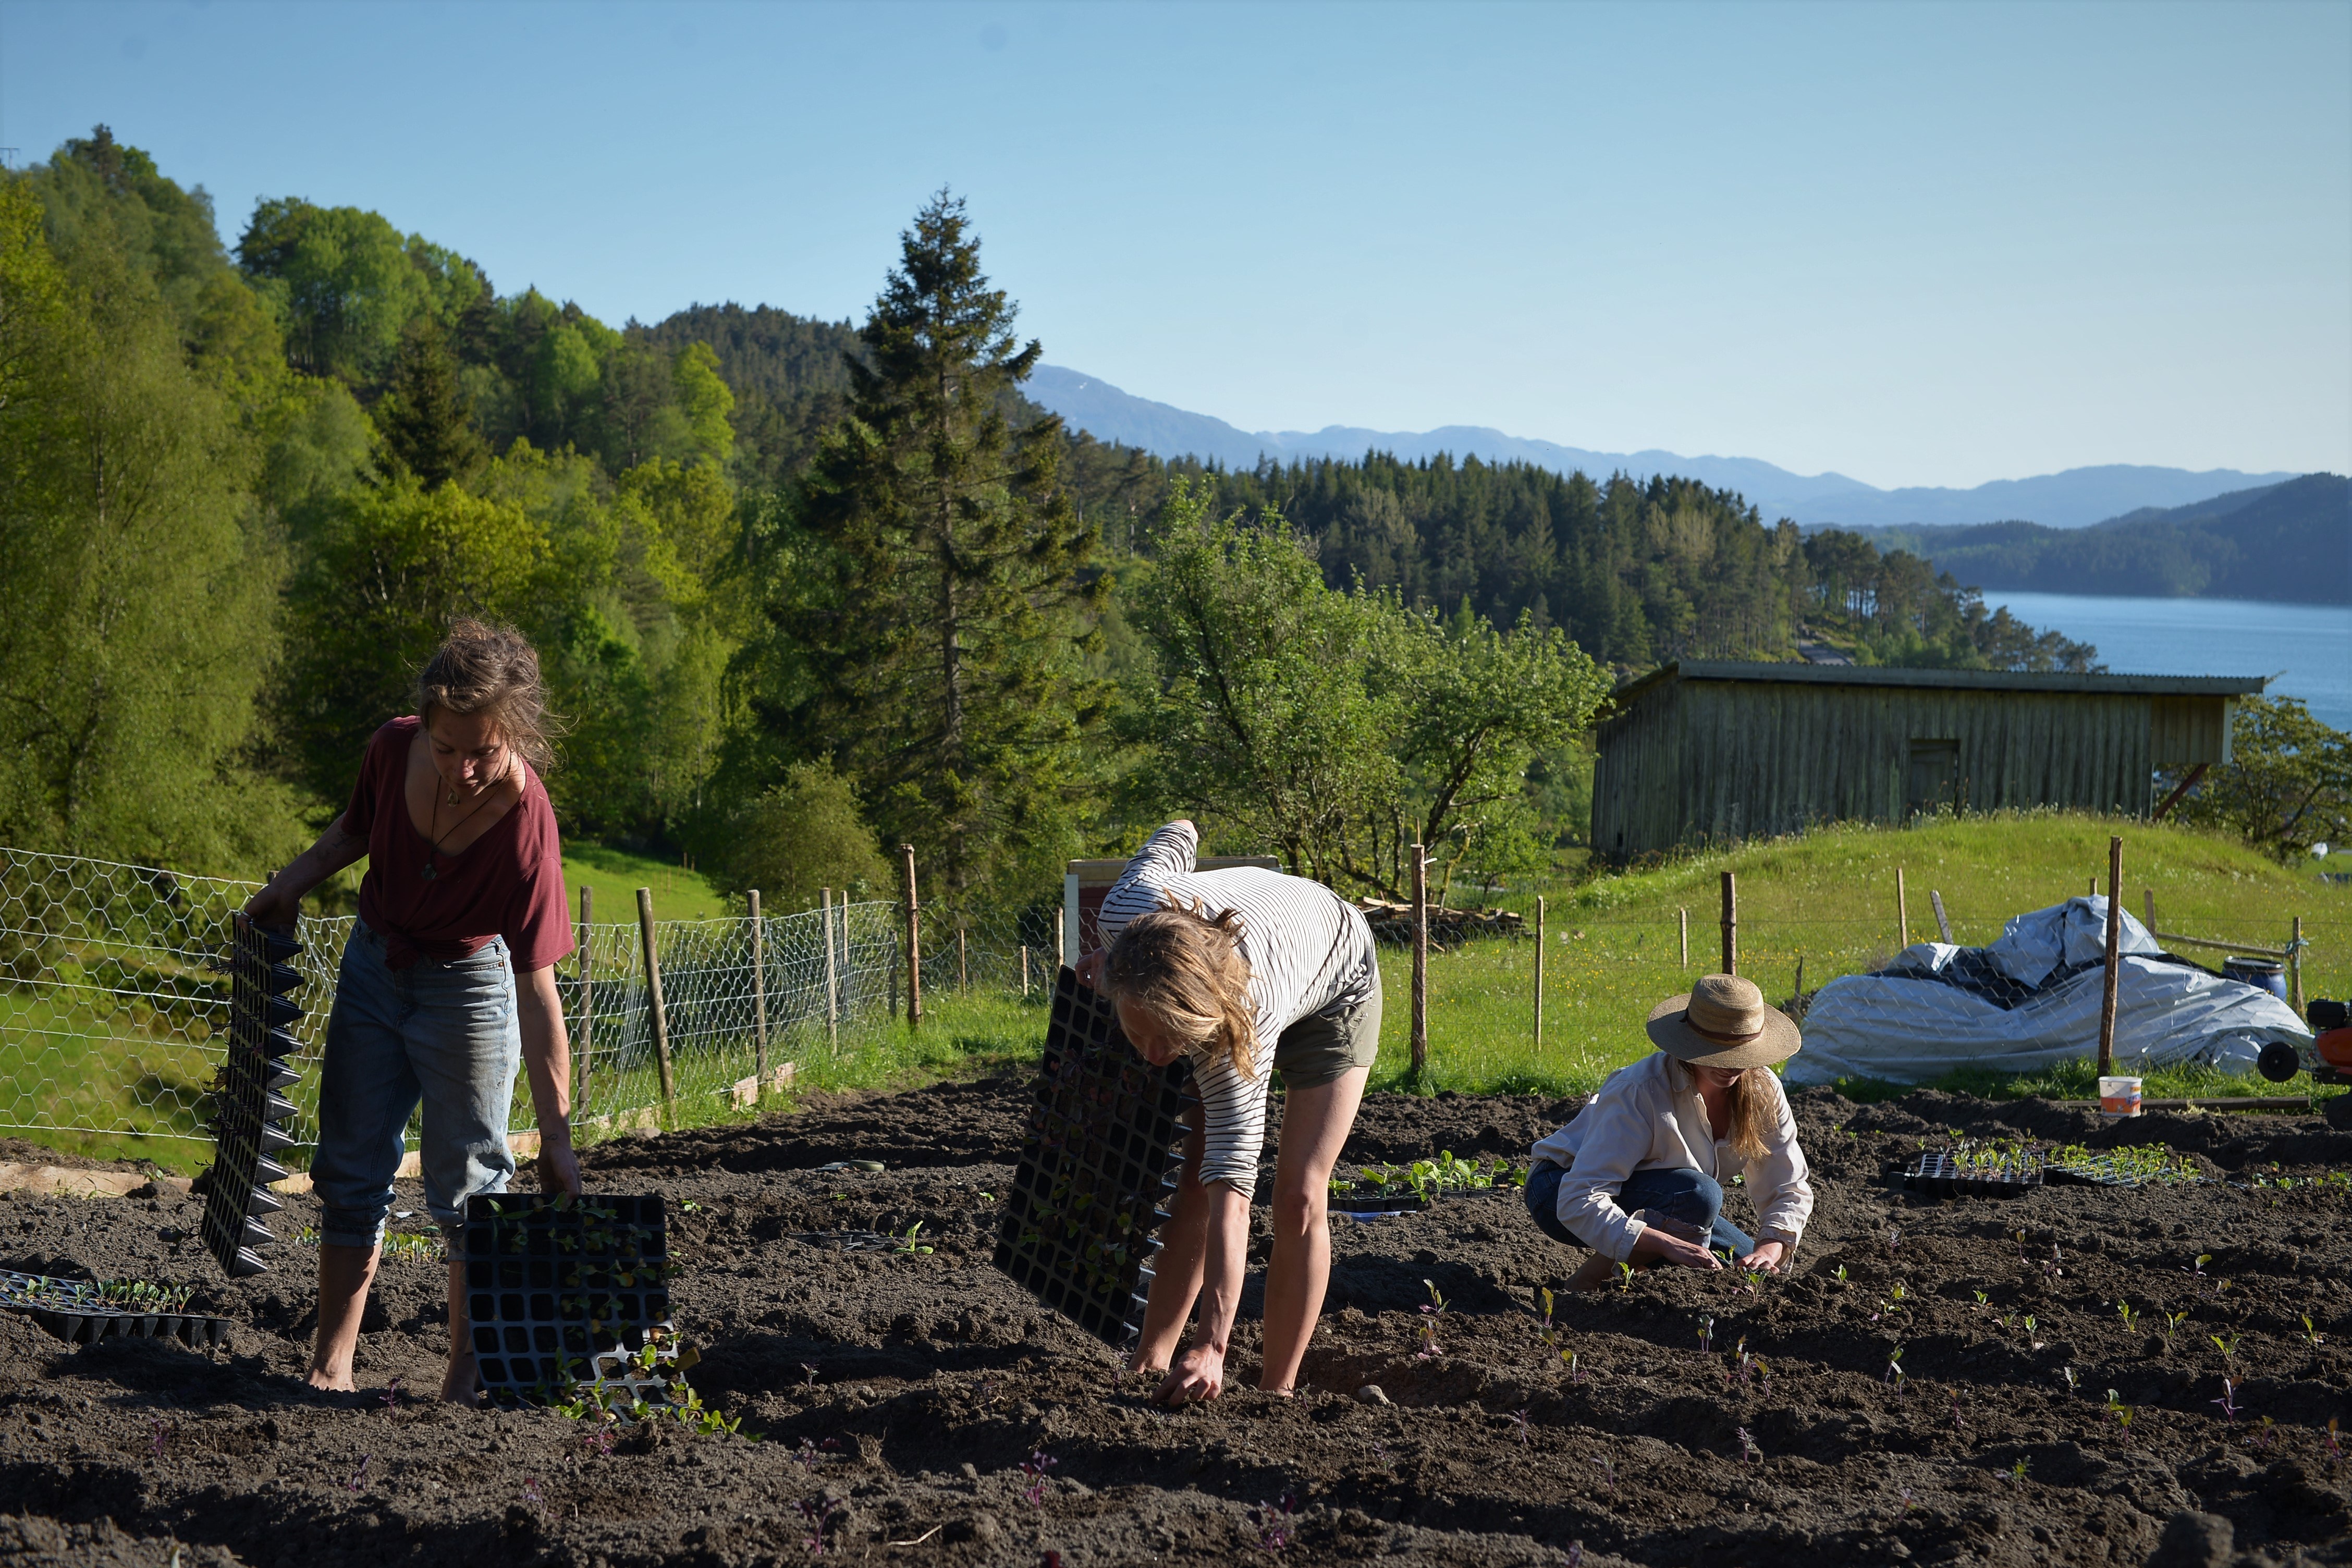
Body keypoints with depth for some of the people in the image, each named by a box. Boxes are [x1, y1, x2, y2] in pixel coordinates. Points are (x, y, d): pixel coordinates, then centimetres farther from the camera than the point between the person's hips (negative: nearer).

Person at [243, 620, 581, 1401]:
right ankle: (331, 1363, 18)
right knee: (351, 1168, 9)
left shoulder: (525, 823, -33)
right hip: (373, 963, 5)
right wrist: (292, 881, -6)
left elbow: (538, 990, -33)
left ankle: (468, 1370, 11)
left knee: (468, 1183, -1)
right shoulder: (393, 750, -22)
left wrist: (557, 1136, -34)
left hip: (465, 982, -5)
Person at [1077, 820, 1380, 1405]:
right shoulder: (1128, 910, -38)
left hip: (1336, 987, -5)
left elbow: (1234, 1183, -47)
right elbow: (1177, 835, -14)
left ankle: (1276, 1395, -2)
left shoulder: (1243, 1029, -47)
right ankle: (1147, 1366, 2)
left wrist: (1212, 1347, -51)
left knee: (1298, 1200, -11)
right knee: (1192, 1188, -4)